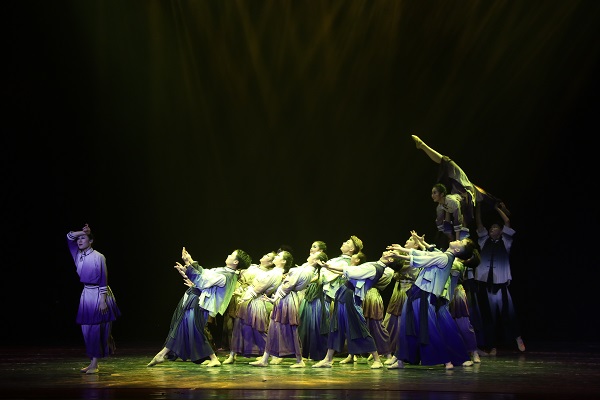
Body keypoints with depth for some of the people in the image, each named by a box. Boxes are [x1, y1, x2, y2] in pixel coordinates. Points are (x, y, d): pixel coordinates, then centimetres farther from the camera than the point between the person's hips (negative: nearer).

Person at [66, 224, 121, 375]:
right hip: (86, 294, 6)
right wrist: (82, 232, -4)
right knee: (86, 329, 5)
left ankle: (94, 364, -3)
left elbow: (103, 280, -12)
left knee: (96, 329, -6)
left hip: (98, 294, -6)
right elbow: (70, 237, 5)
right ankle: (92, 362, 17)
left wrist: (103, 300, -16)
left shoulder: (98, 257, -11)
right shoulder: (78, 255, 6)